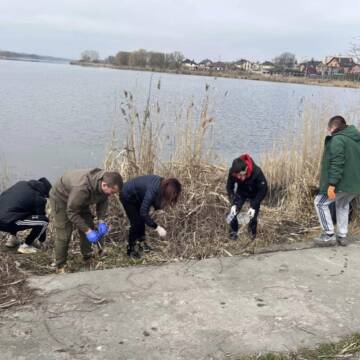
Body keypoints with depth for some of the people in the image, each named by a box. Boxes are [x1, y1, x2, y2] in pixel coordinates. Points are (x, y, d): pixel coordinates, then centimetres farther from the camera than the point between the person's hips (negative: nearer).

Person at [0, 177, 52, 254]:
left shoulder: (21, 183, 19)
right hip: (7, 223, -8)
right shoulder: (39, 198, 0)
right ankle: (25, 246, 7)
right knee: (44, 221, -2)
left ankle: (13, 239, 30)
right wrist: (42, 239, 29)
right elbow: (40, 218, 11)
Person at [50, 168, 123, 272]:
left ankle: (88, 256, 20)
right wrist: (87, 231, -32)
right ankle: (60, 266, 6)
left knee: (89, 227, 3)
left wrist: (101, 221, -16)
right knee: (64, 234, -9)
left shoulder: (104, 180, -23)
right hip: (60, 199, -7)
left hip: (80, 200, 7)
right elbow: (71, 212, -33)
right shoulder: (82, 188, -45)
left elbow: (103, 201, -3)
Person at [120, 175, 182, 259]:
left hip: (137, 196, 8)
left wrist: (162, 204, -22)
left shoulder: (163, 184, -16)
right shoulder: (153, 190, -39)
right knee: (136, 223, -6)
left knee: (142, 220, 14)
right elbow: (143, 212, -38)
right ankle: (130, 250, 8)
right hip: (127, 197, -8)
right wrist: (157, 227, -36)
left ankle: (142, 243, 32)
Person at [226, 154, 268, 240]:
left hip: (254, 194, -2)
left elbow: (263, 190, -27)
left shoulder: (256, 172, -39)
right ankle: (233, 232, 13)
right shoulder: (232, 172, -32)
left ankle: (252, 233, 22)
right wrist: (233, 204, -24)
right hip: (241, 192, 2)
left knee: (253, 214, -6)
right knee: (233, 212, -9)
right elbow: (229, 187, -14)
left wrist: (253, 206, -30)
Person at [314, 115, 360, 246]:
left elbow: (337, 163, -23)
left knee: (320, 202, 6)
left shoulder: (337, 139, -14)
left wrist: (332, 184, -24)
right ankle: (342, 236, 27)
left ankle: (329, 235, 5)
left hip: (342, 182, -9)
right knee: (342, 206, 26)